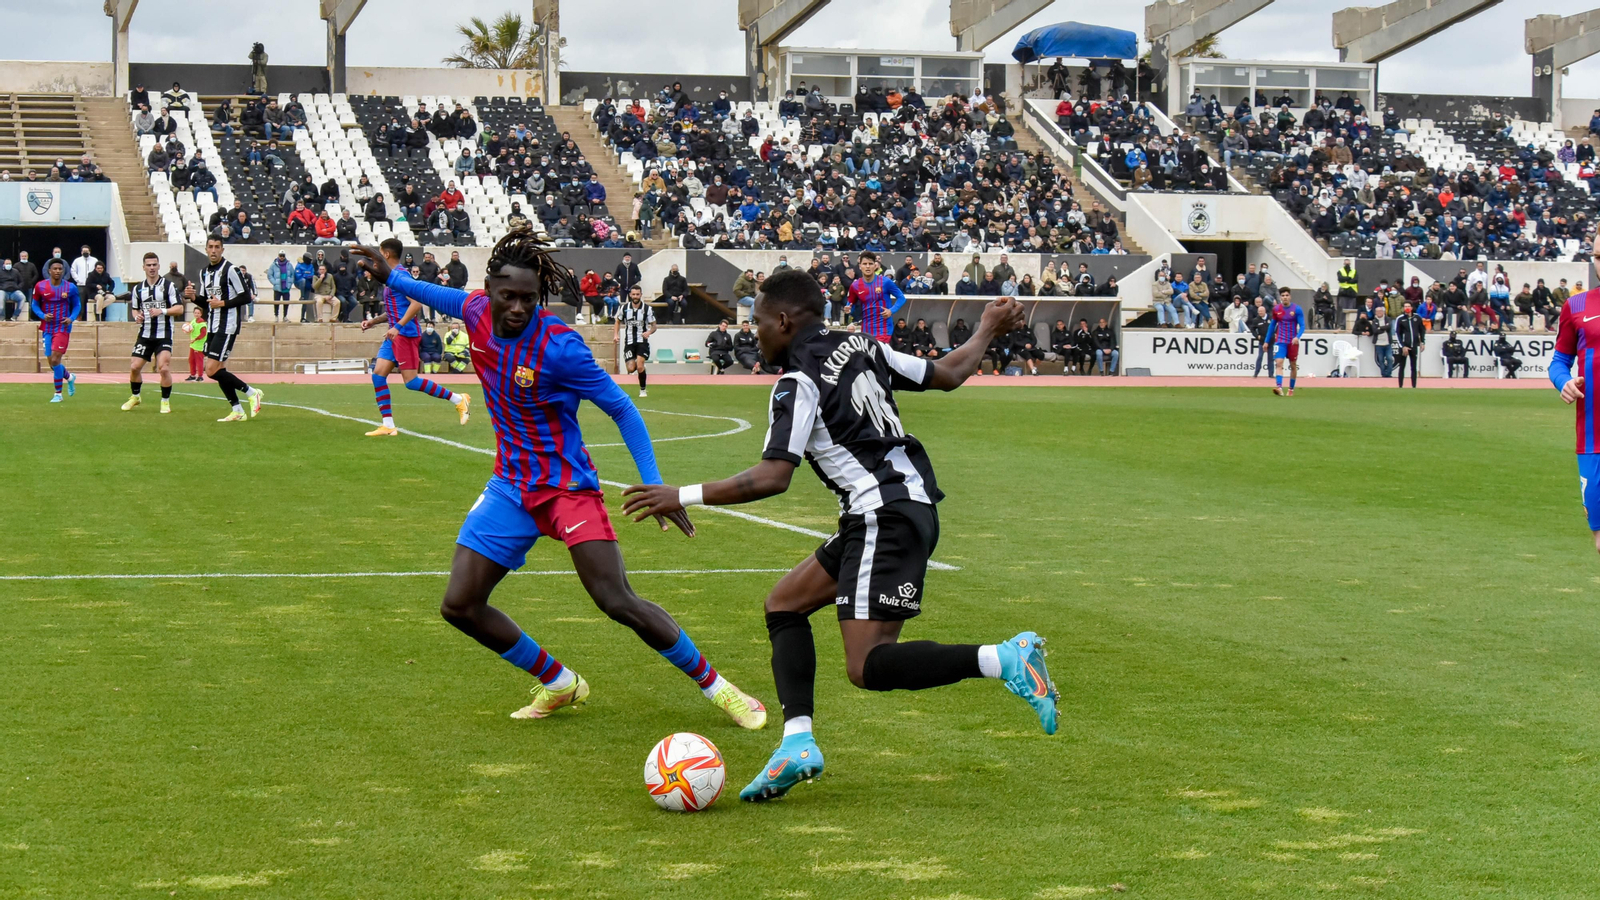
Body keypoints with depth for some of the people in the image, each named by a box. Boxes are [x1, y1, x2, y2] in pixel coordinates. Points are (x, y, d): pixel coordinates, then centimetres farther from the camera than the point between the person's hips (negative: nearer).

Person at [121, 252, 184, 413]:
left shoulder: (169, 286, -4)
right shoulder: (138, 288, 9)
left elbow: (179, 309, -8)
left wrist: (162, 311, -21)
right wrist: (137, 316, -2)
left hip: (164, 335, -4)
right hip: (145, 334, 4)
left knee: (164, 368, -15)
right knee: (134, 367, 0)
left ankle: (165, 401, 2)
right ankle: (135, 397, 22)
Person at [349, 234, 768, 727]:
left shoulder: (559, 345, -23)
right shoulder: (477, 311, -7)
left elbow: (621, 409, -16)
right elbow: (447, 297, 20)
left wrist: (655, 485, -21)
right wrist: (391, 275, 19)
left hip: (567, 484, -6)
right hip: (510, 486, 6)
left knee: (619, 602, -15)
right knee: (460, 606, 1)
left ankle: (716, 686, 3)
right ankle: (558, 684, 21)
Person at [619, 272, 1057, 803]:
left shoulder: (799, 383, -11)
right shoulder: (861, 346, 13)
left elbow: (772, 478, -18)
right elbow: (947, 374, 20)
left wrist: (684, 497, -12)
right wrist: (989, 328, 38)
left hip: (888, 516, -10)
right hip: (909, 498, 10)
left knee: (867, 668, -12)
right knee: (784, 603, 15)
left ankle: (1006, 660, -17)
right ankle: (797, 744, 5)